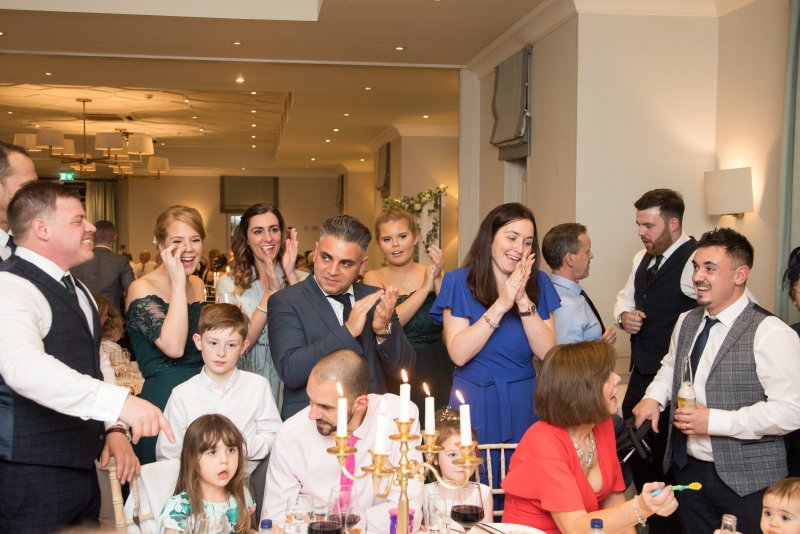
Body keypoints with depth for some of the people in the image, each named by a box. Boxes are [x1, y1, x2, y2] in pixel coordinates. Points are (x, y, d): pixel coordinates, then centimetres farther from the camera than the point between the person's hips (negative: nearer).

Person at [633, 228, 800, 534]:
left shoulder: (770, 333, -17)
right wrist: (653, 397, 3)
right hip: (688, 469, 7)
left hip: (746, 482, -6)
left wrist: (714, 421, -24)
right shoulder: (686, 322, 8)